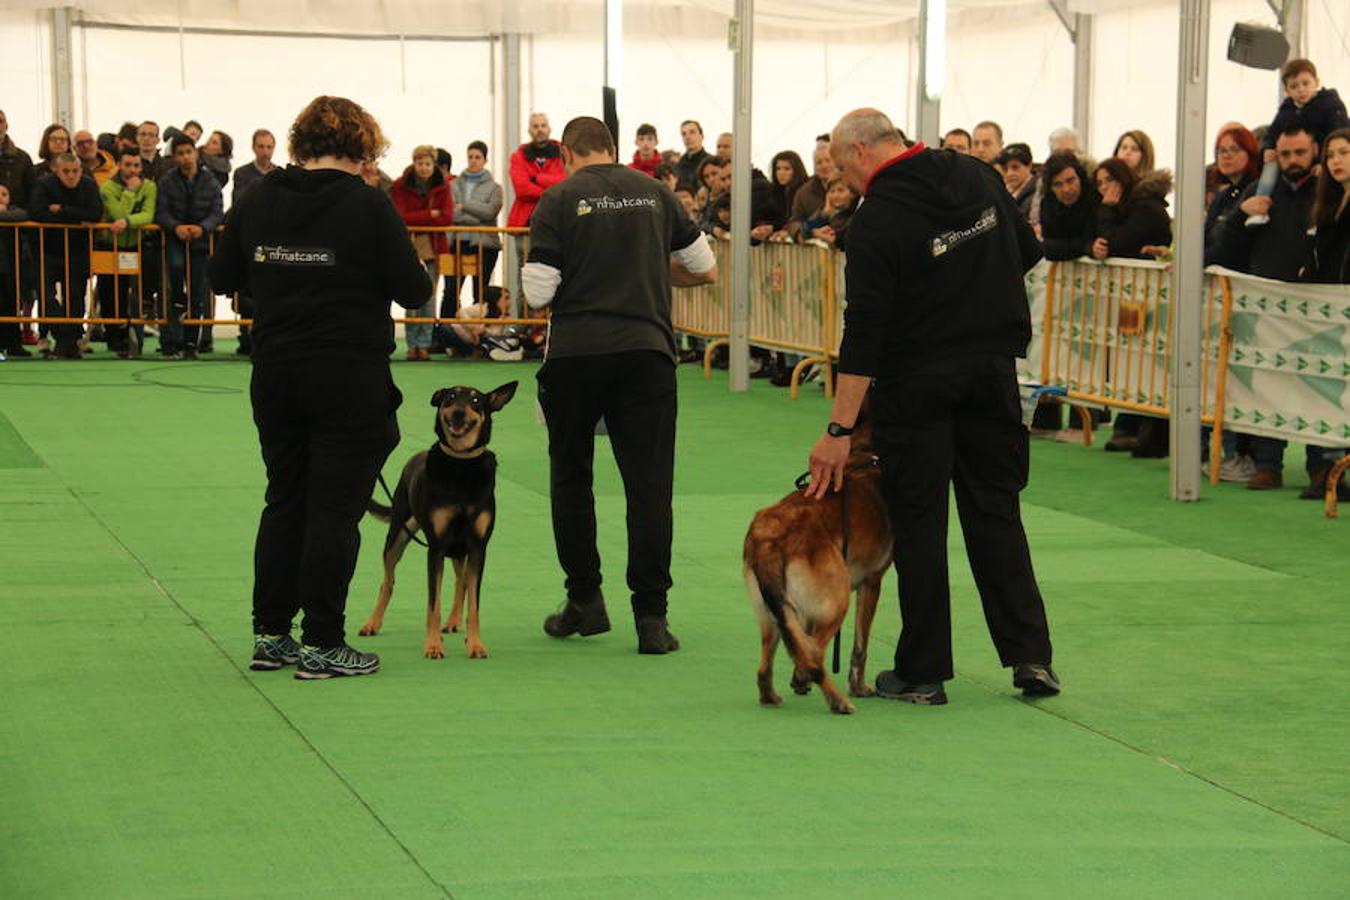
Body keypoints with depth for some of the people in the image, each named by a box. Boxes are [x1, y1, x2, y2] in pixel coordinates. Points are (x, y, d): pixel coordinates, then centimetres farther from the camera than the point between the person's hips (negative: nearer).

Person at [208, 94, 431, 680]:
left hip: (275, 372, 5)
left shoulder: (257, 201, 3)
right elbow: (413, 291, -9)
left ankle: (270, 633, 18)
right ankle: (321, 644, 1)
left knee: (284, 500, 16)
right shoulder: (366, 203, -11)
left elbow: (222, 278, 12)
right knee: (335, 507, 0)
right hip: (351, 378, -5)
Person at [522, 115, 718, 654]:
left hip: (576, 351, -2)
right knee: (649, 483, 0)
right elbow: (705, 270, 15)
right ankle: (650, 615, -5)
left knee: (571, 475, 15)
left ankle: (584, 600, 17)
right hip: (647, 347, 2)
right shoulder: (655, 194, 8)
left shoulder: (560, 200, -2)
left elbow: (538, 294, -6)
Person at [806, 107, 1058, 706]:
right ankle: (1029, 653, 6)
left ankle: (922, 673, 7)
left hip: (917, 381, -5)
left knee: (917, 521, 3)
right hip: (994, 369, 5)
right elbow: (1028, 253, 14)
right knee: (995, 509, 12)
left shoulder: (877, 219, -16)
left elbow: (864, 330, -20)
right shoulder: (978, 178, 3)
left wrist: (839, 429, -20)